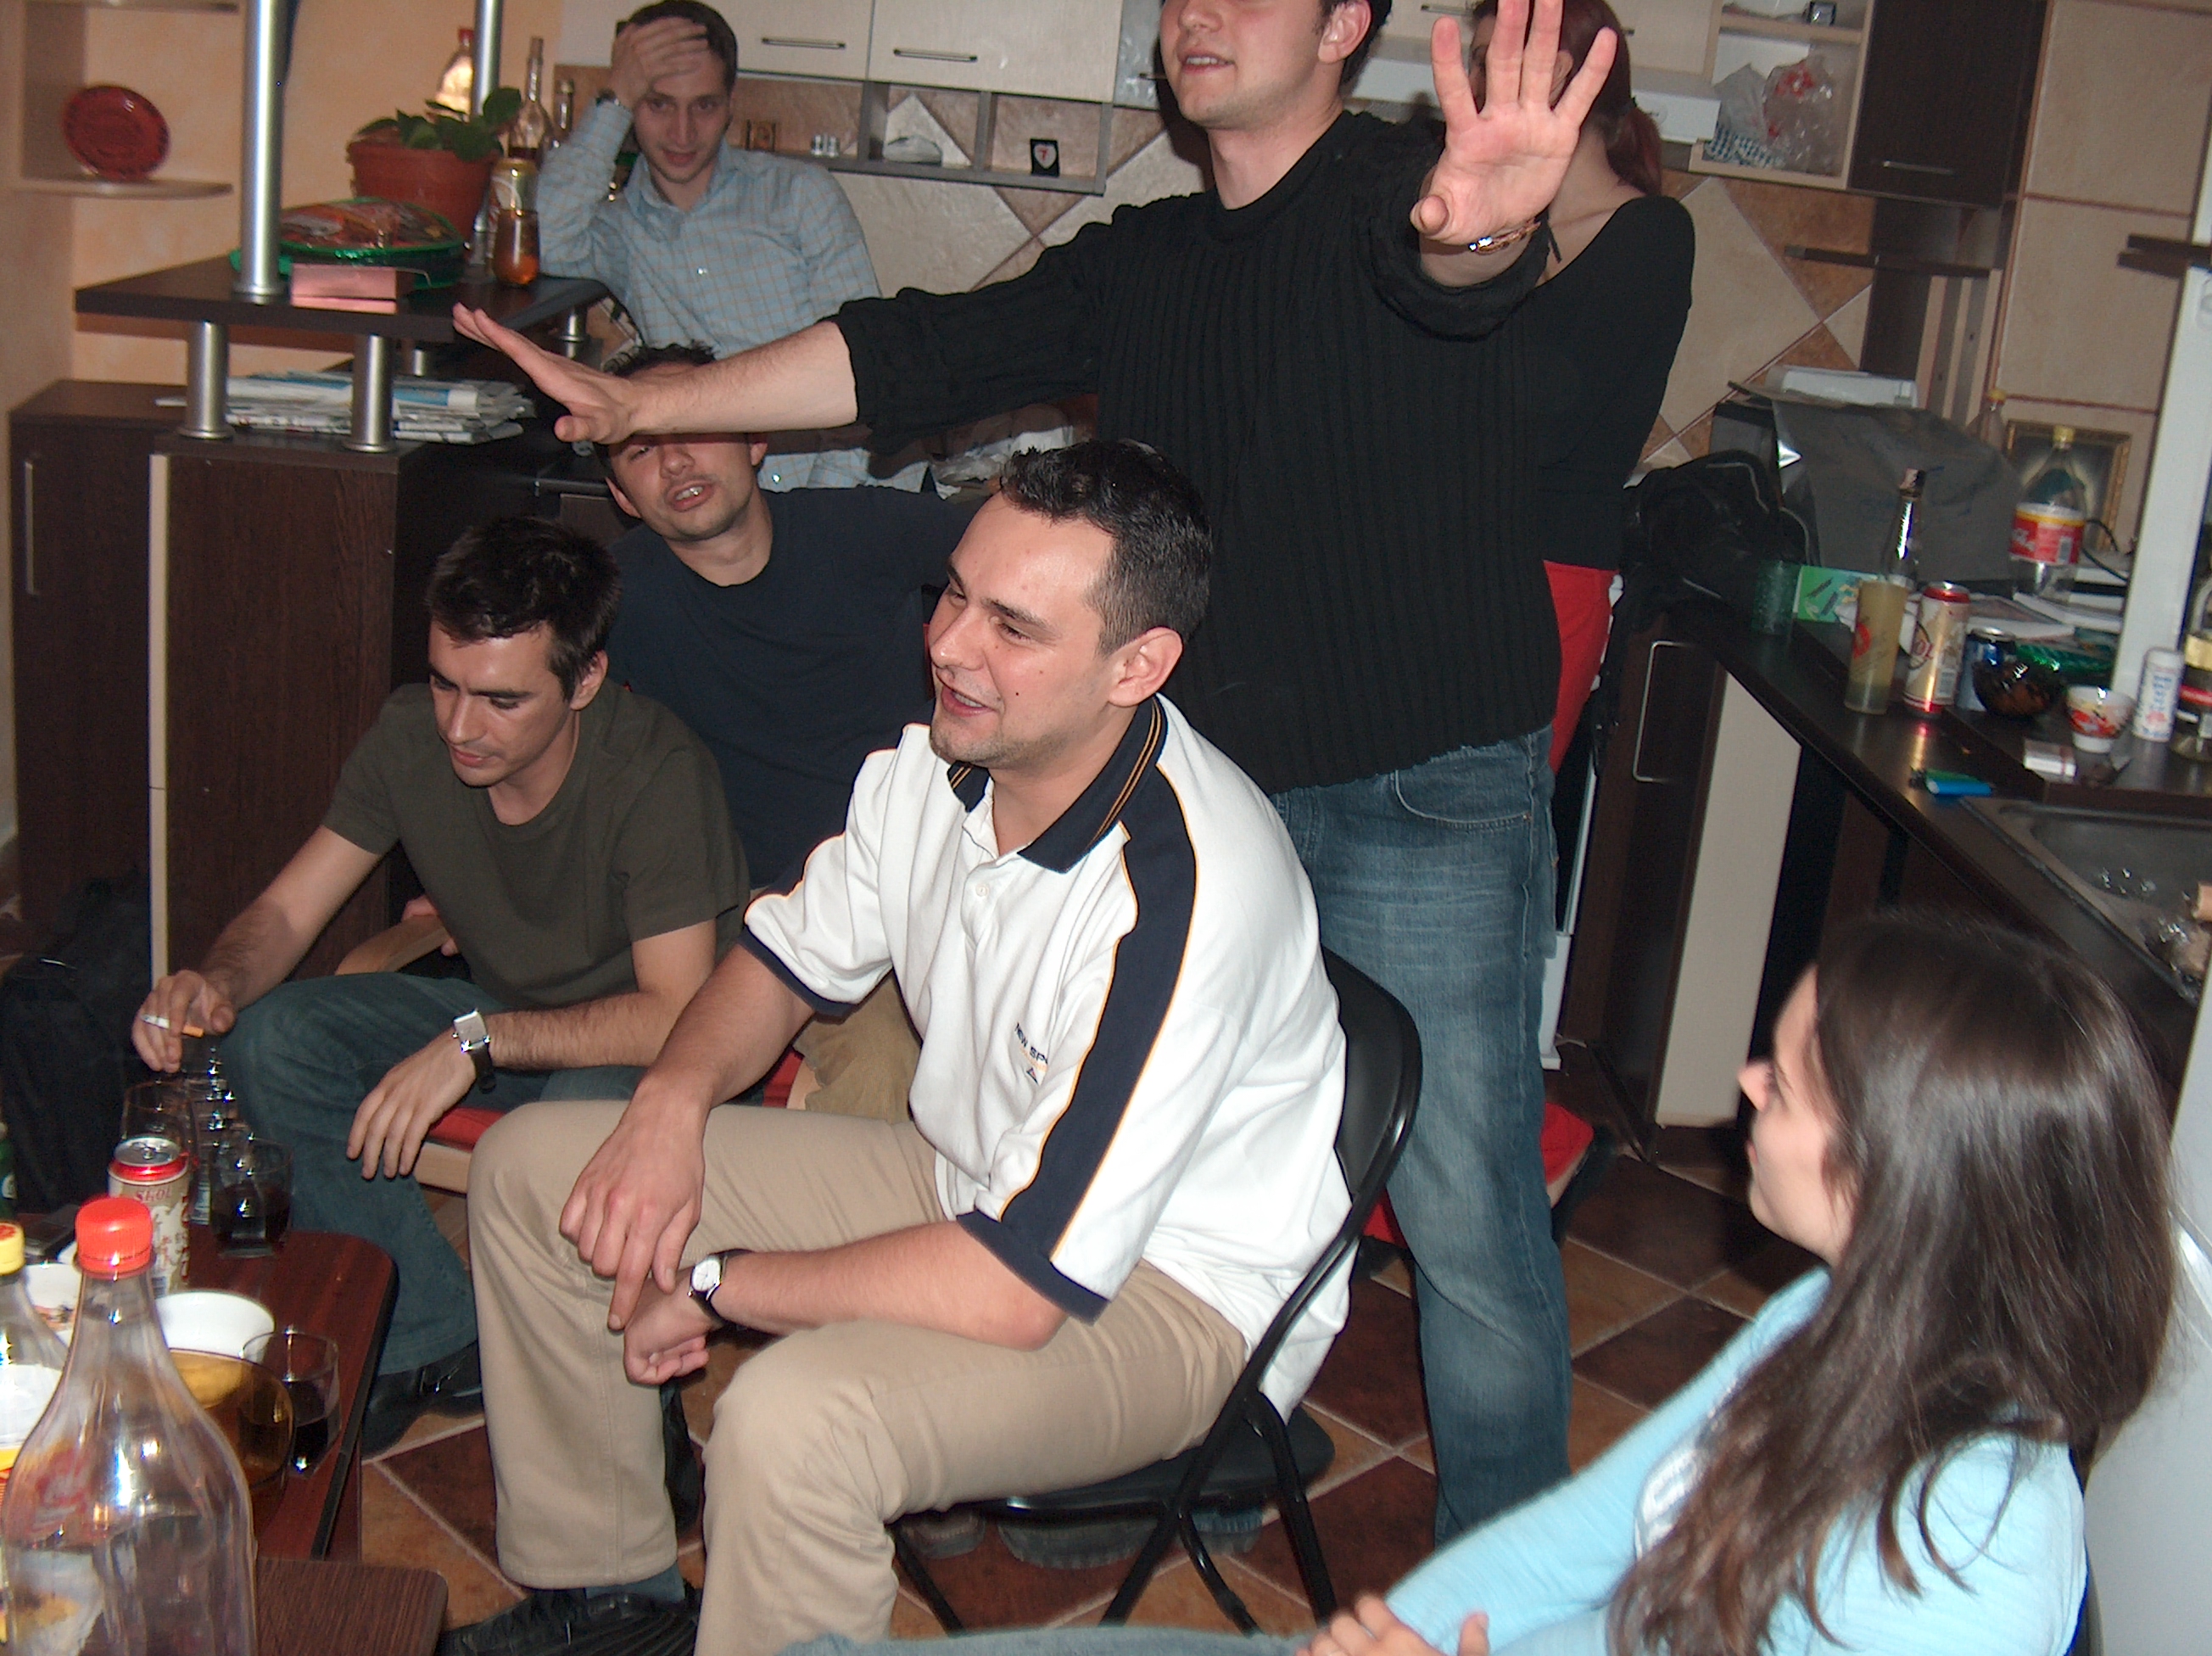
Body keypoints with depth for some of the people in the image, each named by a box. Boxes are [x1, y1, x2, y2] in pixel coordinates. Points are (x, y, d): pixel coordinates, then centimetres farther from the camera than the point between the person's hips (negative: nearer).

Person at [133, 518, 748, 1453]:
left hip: (629, 1041, -6)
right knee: (270, 1041, -15)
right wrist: (215, 981, -29)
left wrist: (478, 1042, -36)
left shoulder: (656, 771, -28)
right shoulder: (412, 734, -12)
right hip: (497, 1016, 6)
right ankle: (435, 1341, -3)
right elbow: (286, 912, -6)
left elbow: (679, 1016, -29)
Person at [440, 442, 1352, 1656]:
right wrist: (673, 1099, -11)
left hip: (1182, 1290, -8)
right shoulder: (939, 762, -9)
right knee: (529, 1166, 6)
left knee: (791, 1424, -37)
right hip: (972, 1179, 8)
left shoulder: (1184, 893, -34)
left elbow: (1017, 1287, -34)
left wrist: (717, 1284, -21)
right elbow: (791, 952, 10)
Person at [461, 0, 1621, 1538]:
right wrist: (645, 403, 3)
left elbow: (1452, 262, -33)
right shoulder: (1142, 265, 11)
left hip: (1428, 800, -6)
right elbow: (919, 355, 8)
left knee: (1466, 1212, -1)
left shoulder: (1408, 193, -9)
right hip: (1206, 782, 6)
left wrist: (1480, 230, -58)